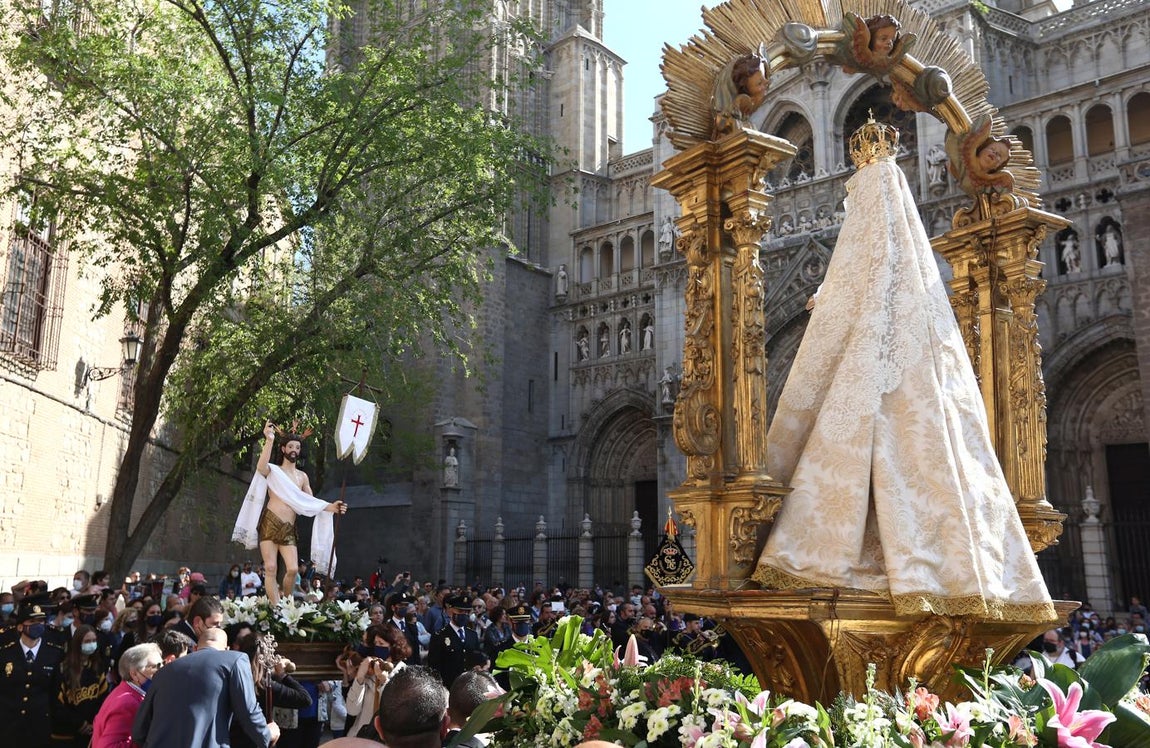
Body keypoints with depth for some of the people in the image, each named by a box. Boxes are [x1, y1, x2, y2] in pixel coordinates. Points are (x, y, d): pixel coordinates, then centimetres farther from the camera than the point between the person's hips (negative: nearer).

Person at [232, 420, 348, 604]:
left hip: (289, 529, 4)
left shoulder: (302, 476, 20)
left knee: (293, 569, -10)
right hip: (270, 522, -3)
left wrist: (331, 507, 3)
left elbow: (311, 503, 20)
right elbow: (260, 467, -20)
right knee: (270, 568, -8)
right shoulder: (273, 470, 5)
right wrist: (269, 439, -24)